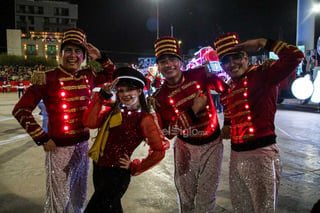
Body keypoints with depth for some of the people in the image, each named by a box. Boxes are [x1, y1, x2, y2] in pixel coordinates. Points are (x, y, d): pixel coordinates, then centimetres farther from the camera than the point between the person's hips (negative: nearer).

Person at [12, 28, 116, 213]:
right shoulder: (47, 79, -13)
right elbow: (21, 110, -10)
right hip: (59, 148, -5)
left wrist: (100, 57, 1)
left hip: (83, 145, 5)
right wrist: (42, 139, -12)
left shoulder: (87, 76, 2)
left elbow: (111, 74, 19)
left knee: (80, 195, 23)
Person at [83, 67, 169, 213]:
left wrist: (134, 168, -10)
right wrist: (102, 95, -13)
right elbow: (89, 122, -11)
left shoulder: (145, 118, -14)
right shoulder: (114, 111, 3)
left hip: (117, 173, -6)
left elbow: (159, 151, -18)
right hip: (99, 168, 6)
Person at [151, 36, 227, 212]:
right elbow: (168, 131, -16)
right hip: (185, 147, 1)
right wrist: (194, 109, -24)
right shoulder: (160, 97, -11)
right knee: (185, 196, 17)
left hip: (212, 144, 0)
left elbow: (224, 89, 2)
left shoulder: (199, 75, -12)